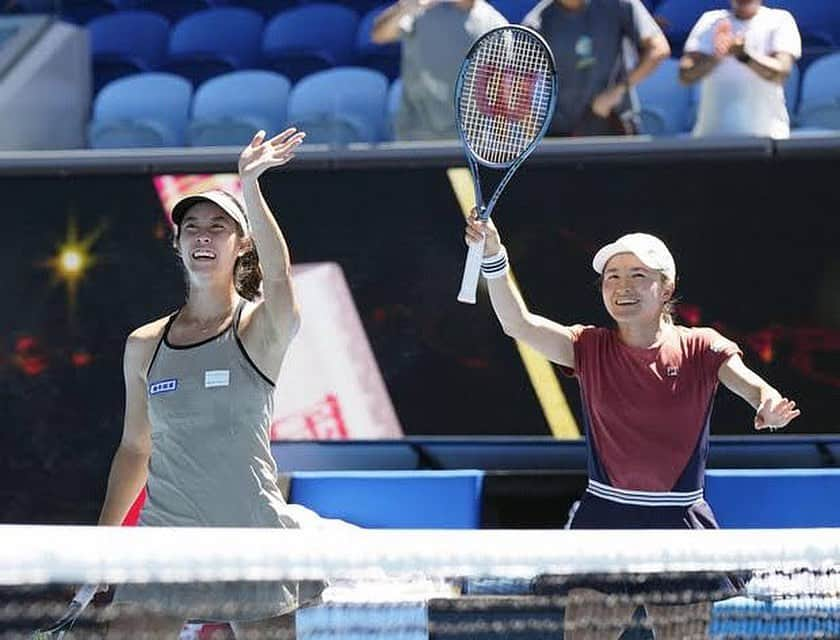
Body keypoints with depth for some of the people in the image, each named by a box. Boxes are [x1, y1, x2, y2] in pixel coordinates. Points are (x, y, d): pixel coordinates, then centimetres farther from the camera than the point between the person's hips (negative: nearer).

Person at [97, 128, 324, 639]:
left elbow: (278, 274, -26)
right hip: (165, 536, 3)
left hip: (252, 537, -3)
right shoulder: (144, 346, 9)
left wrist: (250, 187, -42)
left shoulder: (261, 329, -3)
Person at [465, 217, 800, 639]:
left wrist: (770, 404, -41)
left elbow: (752, 385, -16)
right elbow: (519, 324, -11)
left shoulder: (699, 348, 0)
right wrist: (493, 258, -27)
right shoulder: (590, 348, 2)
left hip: (679, 526, 0)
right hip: (604, 523, 1)